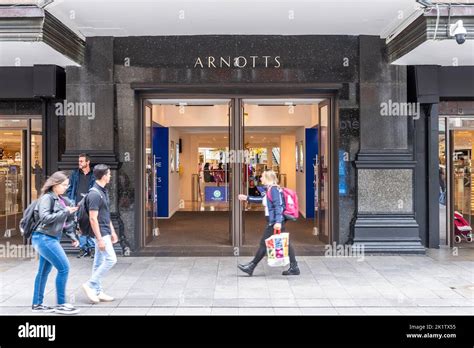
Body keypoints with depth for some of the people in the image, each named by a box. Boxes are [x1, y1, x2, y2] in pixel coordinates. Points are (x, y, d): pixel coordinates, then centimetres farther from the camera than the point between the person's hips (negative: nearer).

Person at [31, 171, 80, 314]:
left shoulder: (60, 200, 13)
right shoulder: (47, 198, -12)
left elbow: (65, 221, 17)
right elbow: (45, 218, -22)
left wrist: (72, 236, 10)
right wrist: (65, 212, -21)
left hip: (50, 238, 9)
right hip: (44, 238, -9)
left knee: (44, 271, 14)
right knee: (64, 268, -9)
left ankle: (37, 304, 25)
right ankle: (61, 304, 0)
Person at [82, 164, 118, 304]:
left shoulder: (103, 191, 12)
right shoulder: (94, 194, -19)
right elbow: (93, 219, -21)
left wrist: (112, 232, 20)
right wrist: (100, 239, -21)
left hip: (105, 232, 10)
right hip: (100, 233, -10)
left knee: (99, 262, 12)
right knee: (111, 259, -9)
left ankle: (98, 291, 19)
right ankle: (90, 285, 1)